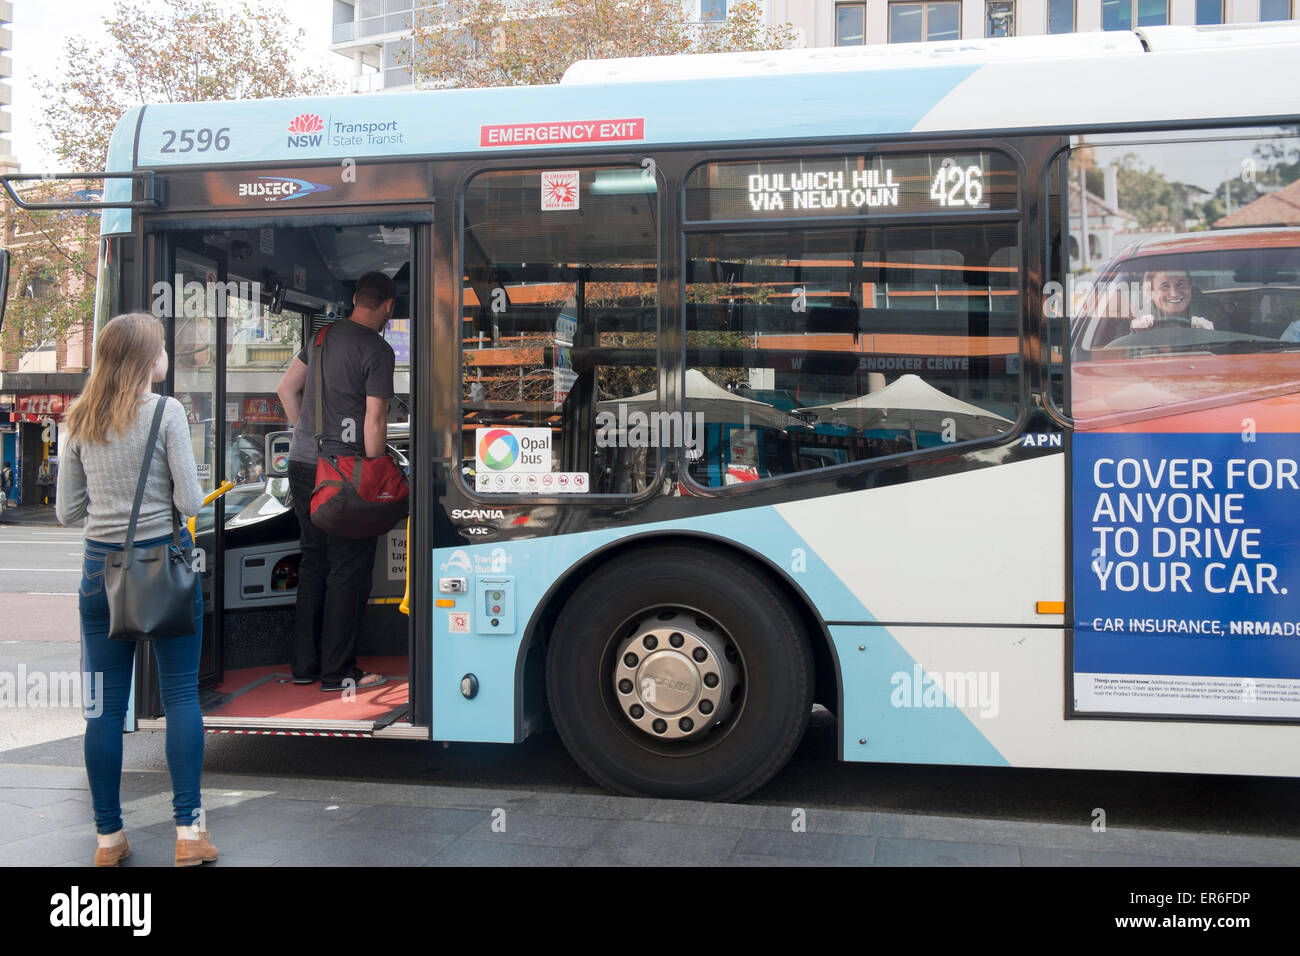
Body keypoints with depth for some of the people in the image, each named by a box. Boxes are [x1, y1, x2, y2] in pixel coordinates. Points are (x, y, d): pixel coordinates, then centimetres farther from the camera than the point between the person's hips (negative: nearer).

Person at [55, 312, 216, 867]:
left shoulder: (80, 421, 5)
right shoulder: (166, 412, -8)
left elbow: (67, 511, 6)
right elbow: (190, 502, -11)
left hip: (101, 566, 4)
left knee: (105, 706, 8)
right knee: (181, 694, 4)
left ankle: (108, 840, 16)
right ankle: (188, 832, 4)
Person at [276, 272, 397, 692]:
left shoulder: (324, 334, 12)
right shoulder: (378, 350, -11)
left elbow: (286, 389, 20)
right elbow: (374, 422, -16)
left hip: (301, 464, 8)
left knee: (314, 563, 16)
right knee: (349, 570, 1)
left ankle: (304, 663, 22)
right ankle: (337, 671, 6)